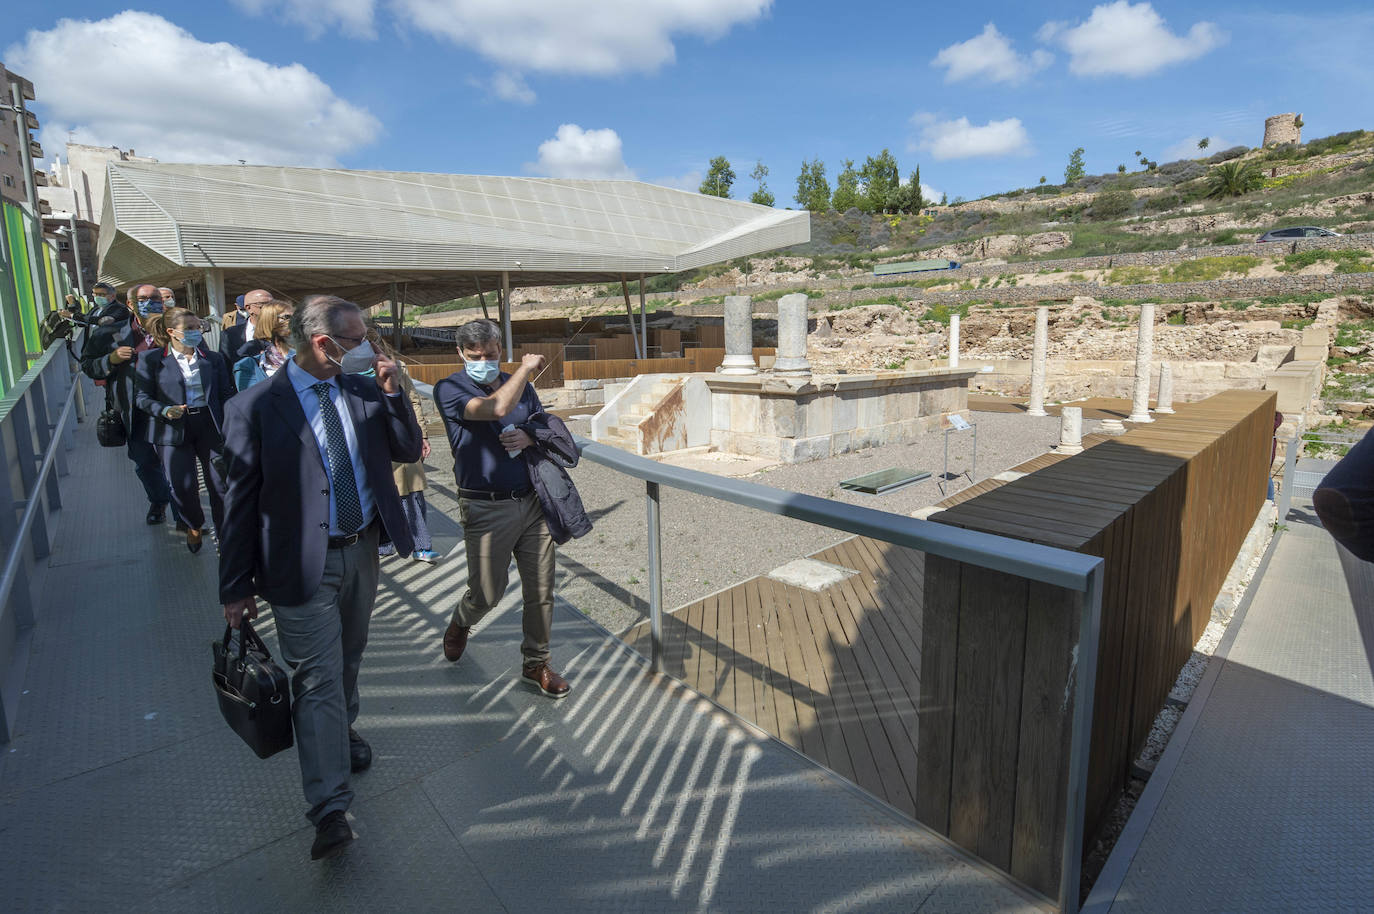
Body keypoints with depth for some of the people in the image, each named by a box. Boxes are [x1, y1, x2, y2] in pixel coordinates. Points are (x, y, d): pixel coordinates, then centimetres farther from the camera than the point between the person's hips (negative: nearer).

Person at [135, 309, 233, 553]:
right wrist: (165, 410, -18)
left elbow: (226, 394, 7)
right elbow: (141, 396, 2)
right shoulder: (151, 359, 2)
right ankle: (194, 527, 29)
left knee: (221, 484, -1)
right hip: (172, 430, -1)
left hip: (209, 425, 1)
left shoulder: (213, 359, 9)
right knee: (182, 487, 0)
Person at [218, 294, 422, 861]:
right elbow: (242, 500, -9)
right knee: (318, 680, -1)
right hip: (303, 563, -5)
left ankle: (342, 730, 50)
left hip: (362, 550, 5)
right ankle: (330, 809, 8)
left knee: (349, 659, 24)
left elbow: (409, 451, 5)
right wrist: (236, 588, -6)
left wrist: (392, 392, -10)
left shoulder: (363, 388, 1)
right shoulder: (256, 406, -12)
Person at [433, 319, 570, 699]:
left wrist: (530, 437, -7)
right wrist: (527, 367, -13)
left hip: (533, 501, 4)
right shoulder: (449, 389, -7)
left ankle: (536, 664, 26)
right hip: (486, 508, -4)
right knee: (487, 593, 9)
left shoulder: (520, 384, 10)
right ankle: (460, 624, 45)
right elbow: (496, 408, -25)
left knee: (541, 589, 7)